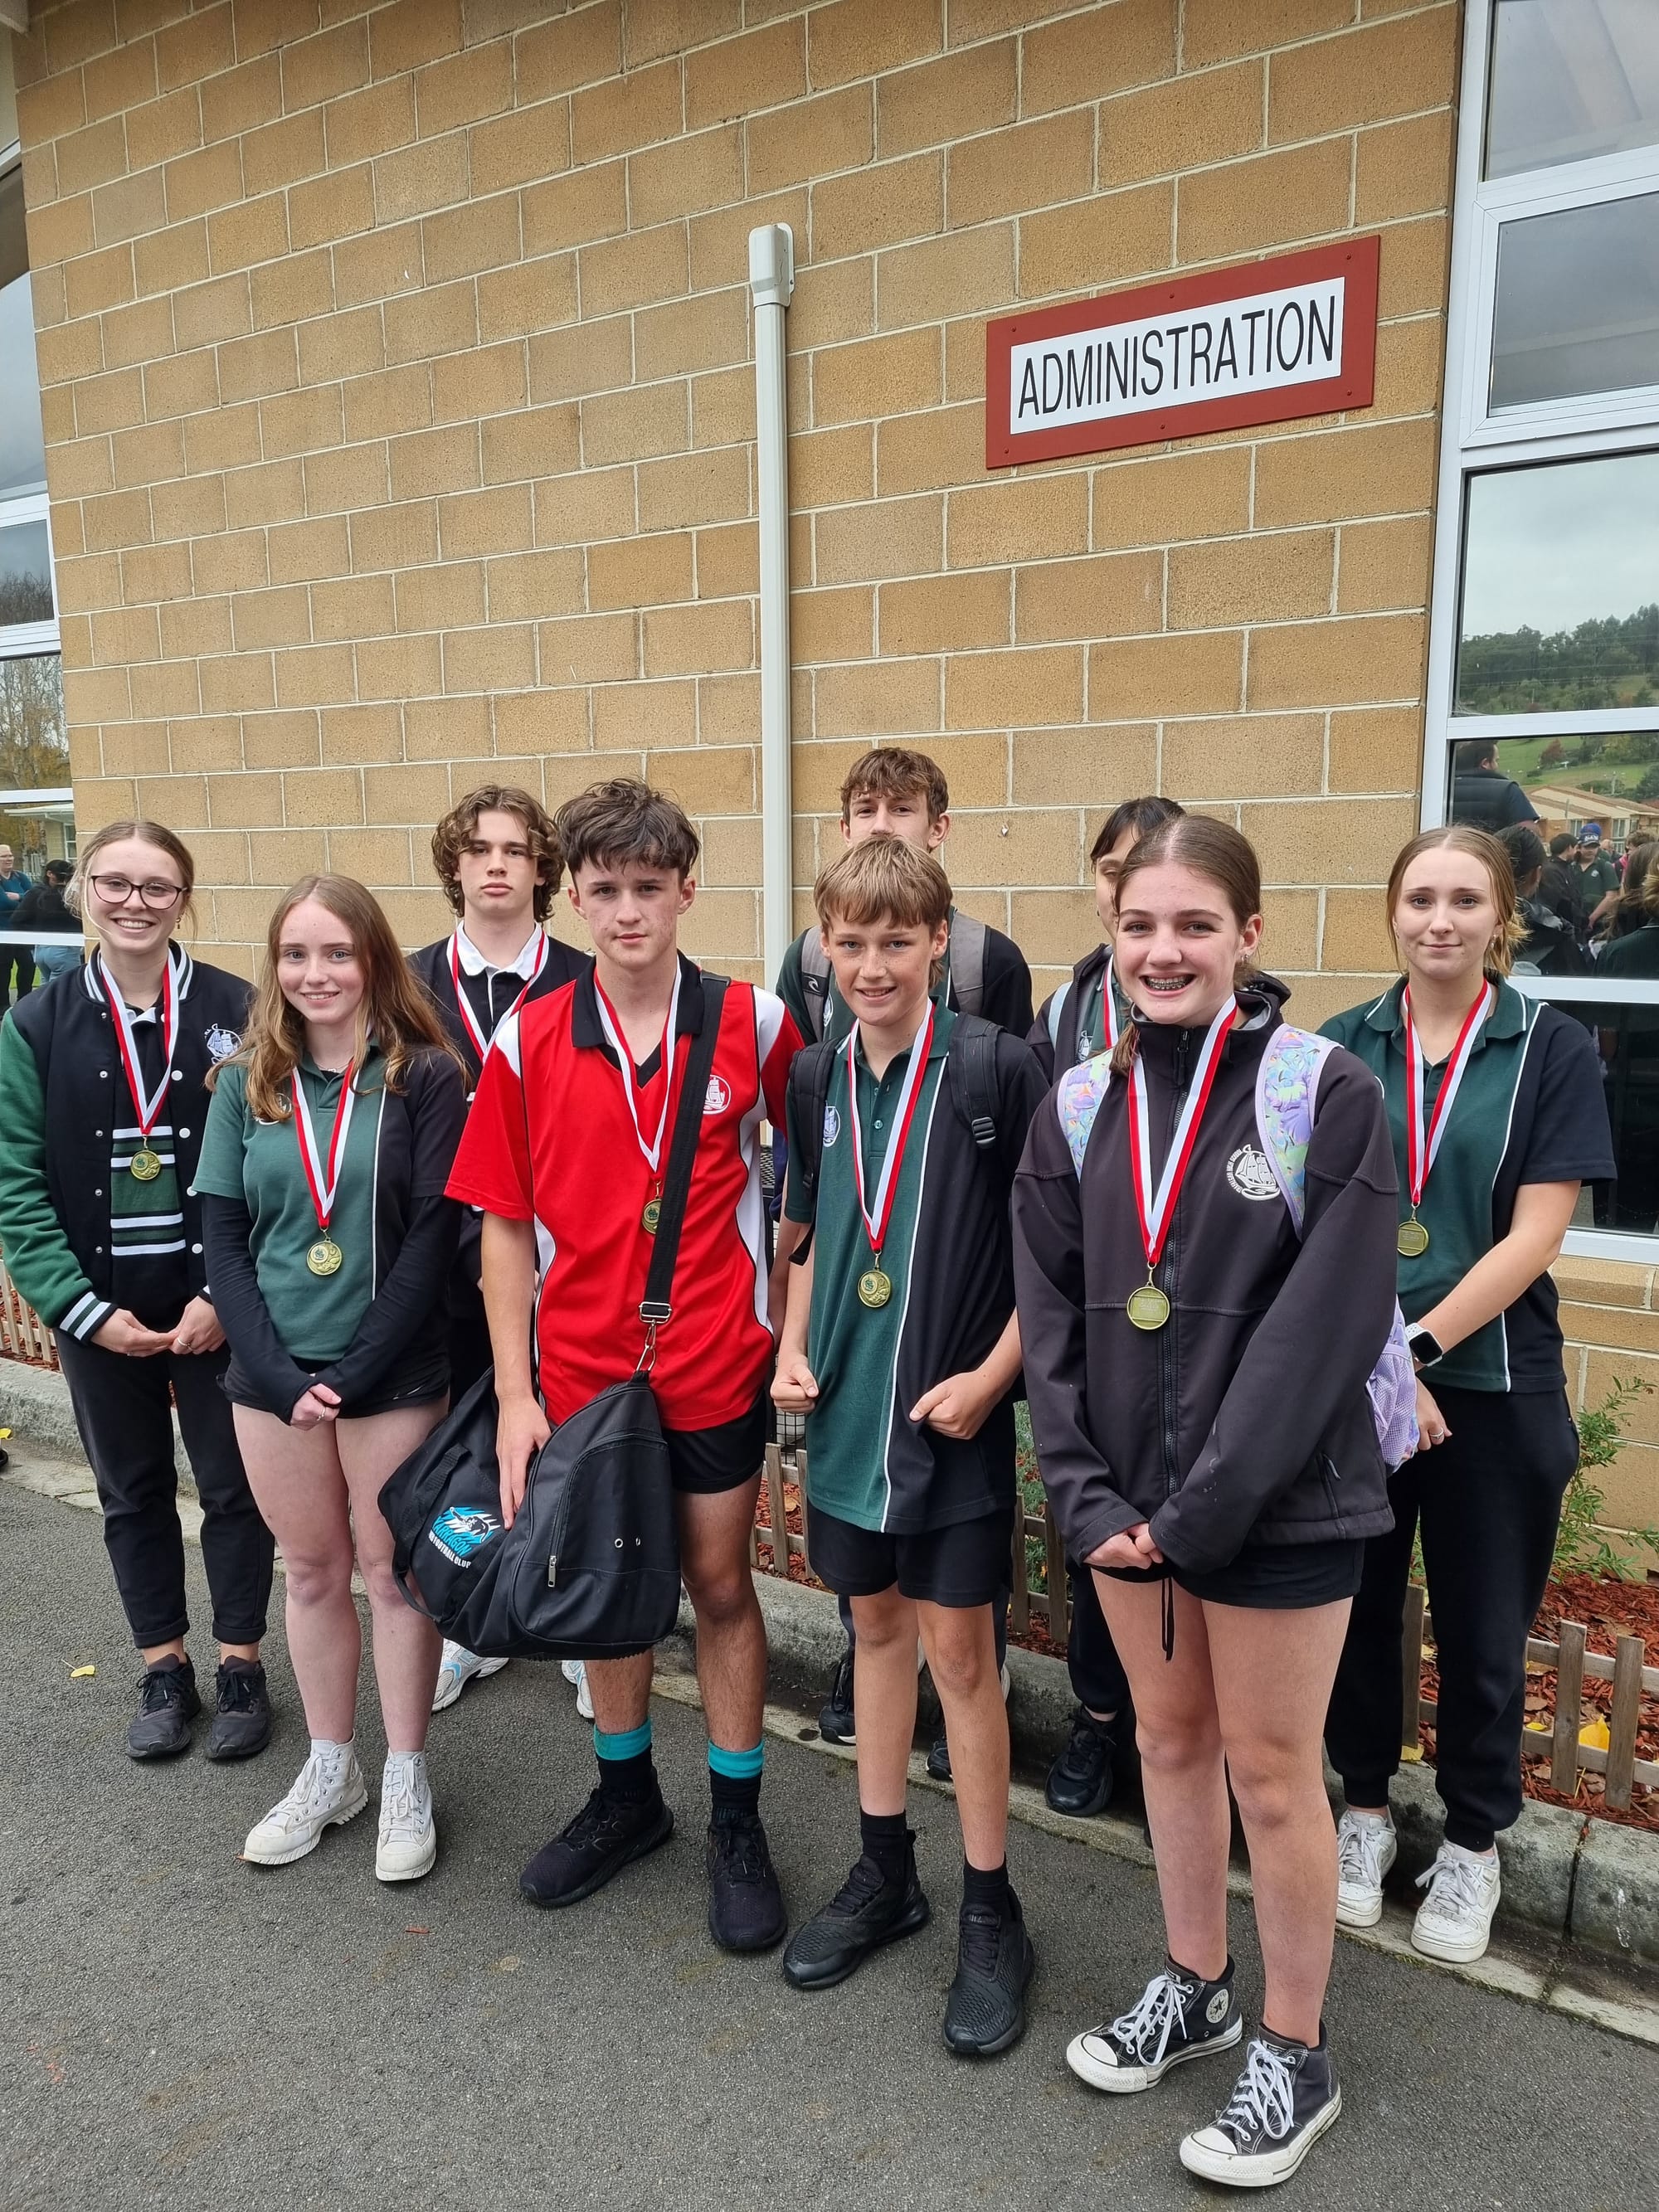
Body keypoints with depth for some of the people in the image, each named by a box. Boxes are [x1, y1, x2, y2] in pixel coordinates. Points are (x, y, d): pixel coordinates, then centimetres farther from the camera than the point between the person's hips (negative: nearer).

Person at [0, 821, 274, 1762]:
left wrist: (223, 1294, -14)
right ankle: (166, 1671, 34)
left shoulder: (236, 1011, -7)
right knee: (133, 1490, 16)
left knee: (234, 1485, 9)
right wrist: (85, 1310, -10)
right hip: (99, 1315, 2)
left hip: (216, 1307, -2)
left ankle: (241, 1666, 29)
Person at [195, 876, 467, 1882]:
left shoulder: (425, 1076, -7)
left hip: (393, 1373, -3)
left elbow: (434, 1234, -12)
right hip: (274, 1373, 4)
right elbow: (224, 1238, 1)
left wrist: (358, 1371, -15)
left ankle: (407, 1781, 26)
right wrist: (279, 1372, -10)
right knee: (312, 1570, 16)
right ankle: (330, 1769, 34)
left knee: (392, 1571, 9)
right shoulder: (247, 1084, 4)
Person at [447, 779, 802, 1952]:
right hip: (579, 1372, 2)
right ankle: (627, 1796, 41)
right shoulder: (530, 1041, -4)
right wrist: (514, 1396, -4)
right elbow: (507, 1226, -1)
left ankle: (738, 1821, 31)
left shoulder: (754, 1024, -8)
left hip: (717, 1368, -2)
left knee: (721, 1587, 12)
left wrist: (790, 1318, -1)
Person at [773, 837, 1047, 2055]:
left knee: (958, 1648, 4)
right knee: (876, 1622, 18)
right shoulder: (817, 1078, 4)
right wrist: (792, 1348, 3)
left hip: (955, 1411, -5)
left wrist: (993, 1375, -15)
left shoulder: (997, 1067, -13)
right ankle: (885, 1872, 37)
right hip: (847, 1406, 6)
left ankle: (990, 1915, 24)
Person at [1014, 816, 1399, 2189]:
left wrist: (1212, 1503, -18)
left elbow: (1328, 1320, -17)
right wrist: (1086, 1492, -6)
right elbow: (1050, 1310, 2)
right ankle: (1194, 1990, 42)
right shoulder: (1082, 1108, 2)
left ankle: (1295, 2055, 32)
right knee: (1170, 1739, 20)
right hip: (1127, 1494, 5)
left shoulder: (1326, 1096, -12)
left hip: (1279, 1501, -4)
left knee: (1271, 1768, 9)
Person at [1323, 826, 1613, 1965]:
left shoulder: (1553, 1051, -4)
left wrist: (1418, 1347, -17)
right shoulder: (1343, 1048, 0)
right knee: (1355, 1605, 14)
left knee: (1482, 1632, 12)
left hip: (1492, 1385, -1)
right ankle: (1366, 1807, 37)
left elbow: (1535, 1234, -10)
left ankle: (1473, 1844, 34)